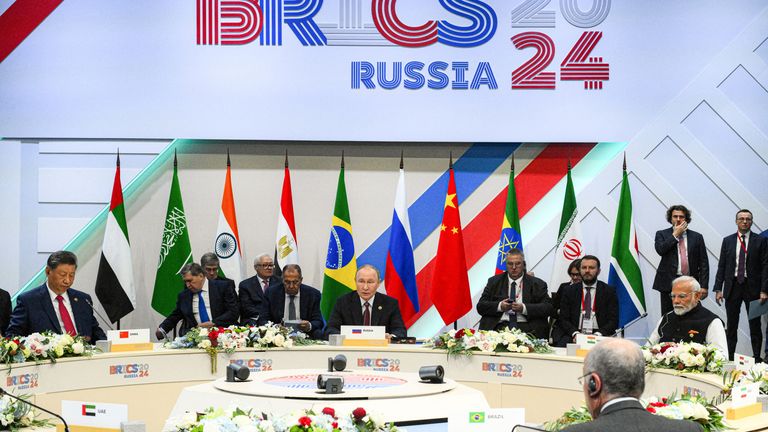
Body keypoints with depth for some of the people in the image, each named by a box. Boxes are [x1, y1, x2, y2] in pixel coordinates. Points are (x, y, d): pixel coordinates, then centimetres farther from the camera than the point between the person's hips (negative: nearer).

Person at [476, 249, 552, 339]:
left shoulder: (537, 284, 11)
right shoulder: (494, 281, 16)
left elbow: (548, 308, 0)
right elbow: (480, 306, 9)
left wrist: (524, 308, -14)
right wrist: (499, 306, -10)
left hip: (526, 328, 0)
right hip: (499, 327, 0)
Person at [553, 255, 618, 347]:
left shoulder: (609, 291, 7)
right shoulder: (569, 290, 11)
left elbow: (613, 320, 1)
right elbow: (563, 319, 6)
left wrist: (598, 334, -16)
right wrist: (575, 333, -14)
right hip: (573, 336, 2)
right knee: (561, 345, -30)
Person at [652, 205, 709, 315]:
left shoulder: (696, 237, 10)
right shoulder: (662, 234, 8)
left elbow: (703, 263, 6)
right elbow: (660, 250, -13)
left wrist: (704, 285, -2)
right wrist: (675, 235, -6)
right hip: (668, 283, -1)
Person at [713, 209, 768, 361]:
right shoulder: (728, 241, 7)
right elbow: (721, 266, 6)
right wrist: (718, 288, -1)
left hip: (753, 288, -2)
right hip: (732, 287, 2)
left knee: (755, 325, 4)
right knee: (731, 326, 6)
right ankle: (729, 358, 10)